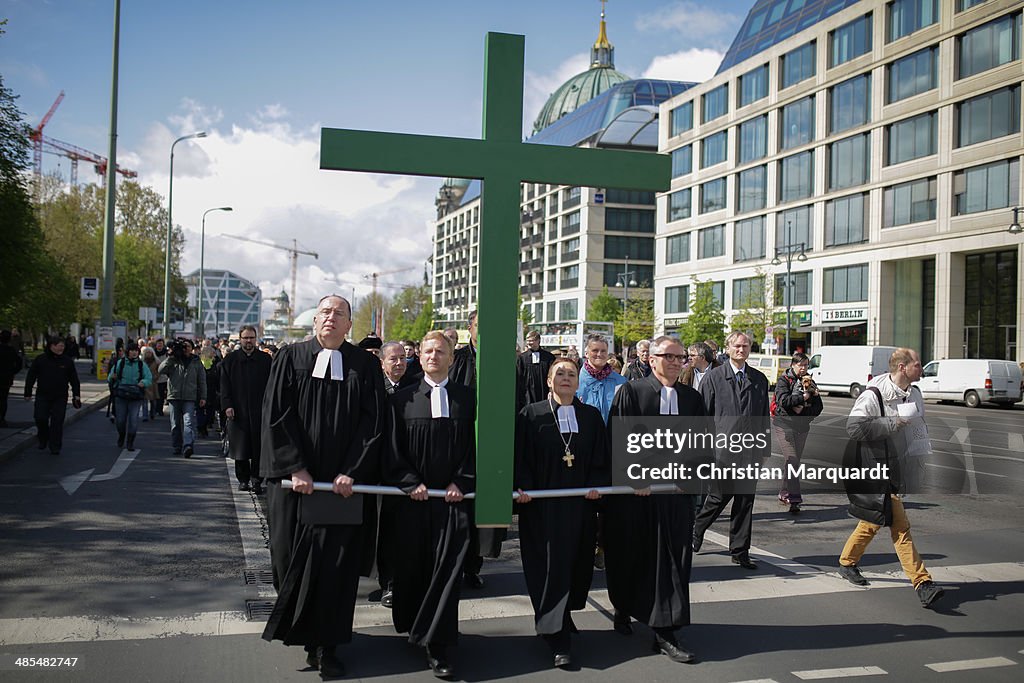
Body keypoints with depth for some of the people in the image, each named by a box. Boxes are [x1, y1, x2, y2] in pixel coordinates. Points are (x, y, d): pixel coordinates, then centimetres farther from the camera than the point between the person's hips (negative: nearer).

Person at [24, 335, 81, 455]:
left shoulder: (67, 361, 4)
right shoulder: (40, 359, 1)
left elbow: (74, 379, 8)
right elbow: (31, 377, 6)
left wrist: (76, 395, 2)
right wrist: (28, 393, 5)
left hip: (60, 397, 0)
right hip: (43, 396, 0)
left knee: (57, 422, -2)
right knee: (40, 418, -4)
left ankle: (55, 447, 5)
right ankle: (43, 440, 24)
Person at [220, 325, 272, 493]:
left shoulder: (265, 360, 6)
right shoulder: (230, 360, 7)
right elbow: (225, 385, 5)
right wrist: (227, 405, -6)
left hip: (260, 411, -1)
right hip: (238, 411, 1)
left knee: (259, 448, -4)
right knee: (241, 448, 6)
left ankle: (256, 480, 0)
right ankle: (243, 479, 16)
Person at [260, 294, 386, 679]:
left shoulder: (365, 366, 3)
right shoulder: (290, 358, 3)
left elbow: (372, 423, -1)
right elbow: (276, 415, -3)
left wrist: (351, 473, -10)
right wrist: (295, 468, -11)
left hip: (344, 481, 0)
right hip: (295, 479, 0)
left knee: (336, 565, 1)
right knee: (292, 558, 6)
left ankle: (326, 646, 11)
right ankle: (299, 631, 27)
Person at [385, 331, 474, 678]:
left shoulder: (467, 398, 5)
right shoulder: (403, 400, 4)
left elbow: (474, 445, 4)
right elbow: (394, 447, 2)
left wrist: (461, 483, -6)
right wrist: (411, 483, -9)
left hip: (454, 495, 0)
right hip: (413, 496, 0)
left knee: (447, 568, -4)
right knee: (412, 566, 9)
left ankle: (437, 646, 1)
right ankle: (413, 627, 28)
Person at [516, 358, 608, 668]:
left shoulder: (592, 416, 7)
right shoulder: (531, 415, -1)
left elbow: (601, 458, 8)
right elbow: (520, 456, -3)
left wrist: (596, 485, -7)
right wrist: (522, 487, -16)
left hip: (580, 502, 3)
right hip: (542, 503, -3)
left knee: (576, 560, 10)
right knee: (550, 564, -4)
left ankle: (564, 617, 32)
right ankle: (557, 637, 0)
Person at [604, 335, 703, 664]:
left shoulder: (692, 398, 8)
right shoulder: (630, 391, -5)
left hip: (676, 490, 3)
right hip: (633, 490, -3)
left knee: (672, 560, 0)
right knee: (630, 557, 11)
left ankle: (665, 633, 5)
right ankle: (623, 611, 35)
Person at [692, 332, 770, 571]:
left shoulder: (759, 379, 11)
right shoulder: (714, 377, 0)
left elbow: (764, 416, 14)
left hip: (750, 450, 4)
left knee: (746, 501, 7)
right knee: (718, 497, -1)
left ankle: (740, 551, 17)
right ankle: (695, 531, 25)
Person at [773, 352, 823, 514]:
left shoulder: (809, 382, 12)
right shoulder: (784, 380, -2)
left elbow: (818, 408, 5)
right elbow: (783, 400, -20)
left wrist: (802, 409, -11)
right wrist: (803, 397, -15)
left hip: (802, 427, 5)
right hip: (784, 425, -5)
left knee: (795, 461, 8)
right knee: (792, 460, -15)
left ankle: (784, 494, 23)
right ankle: (794, 500, -17)